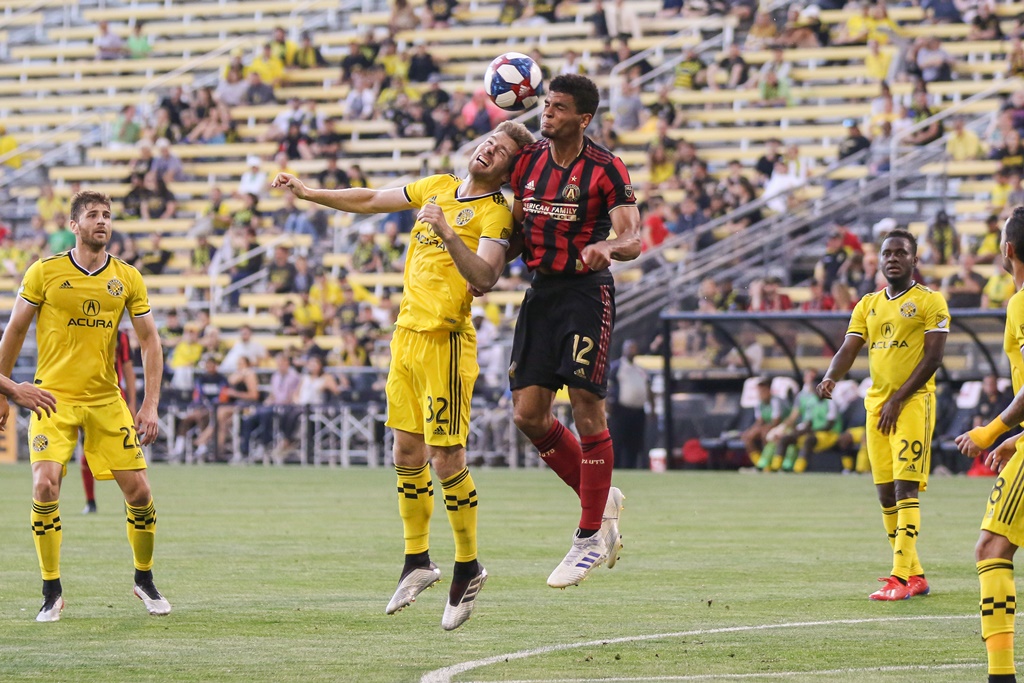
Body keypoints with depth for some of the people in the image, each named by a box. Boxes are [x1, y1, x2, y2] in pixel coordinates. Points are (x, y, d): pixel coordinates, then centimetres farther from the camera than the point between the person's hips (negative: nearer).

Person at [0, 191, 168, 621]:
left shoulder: (128, 279, 2)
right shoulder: (44, 273, -4)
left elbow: (149, 340, 6)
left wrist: (151, 404, -2)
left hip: (106, 400, 2)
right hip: (53, 396, -2)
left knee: (139, 491, -1)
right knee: (45, 486, -18)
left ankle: (144, 579, 24)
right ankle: (51, 592, -4)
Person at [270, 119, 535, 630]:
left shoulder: (495, 214, -8)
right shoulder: (438, 187, 13)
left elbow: (483, 278, -22)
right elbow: (371, 201, 24)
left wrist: (448, 234, -33)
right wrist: (307, 193, 23)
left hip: (445, 341, -7)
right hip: (407, 333, 7)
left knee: (446, 458, -8)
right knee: (407, 452, 10)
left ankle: (468, 568, 6)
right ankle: (417, 561, 21)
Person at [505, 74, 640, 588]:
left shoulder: (605, 170, -9)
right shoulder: (527, 161, 7)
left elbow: (633, 240, -17)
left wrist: (607, 247, -37)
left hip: (586, 291, -6)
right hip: (541, 291, 6)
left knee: (587, 409, -9)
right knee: (528, 415, 1)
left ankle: (590, 538, -1)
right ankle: (600, 500, 21)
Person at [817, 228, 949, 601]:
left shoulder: (929, 301, -3)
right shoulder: (868, 305, 15)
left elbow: (933, 356, -9)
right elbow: (849, 349, 9)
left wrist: (898, 400, -14)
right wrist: (830, 377, -13)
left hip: (913, 403, -7)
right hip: (876, 404, 7)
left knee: (906, 487, -14)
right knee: (886, 492, 6)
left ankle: (900, 577, -18)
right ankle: (915, 574, 14)